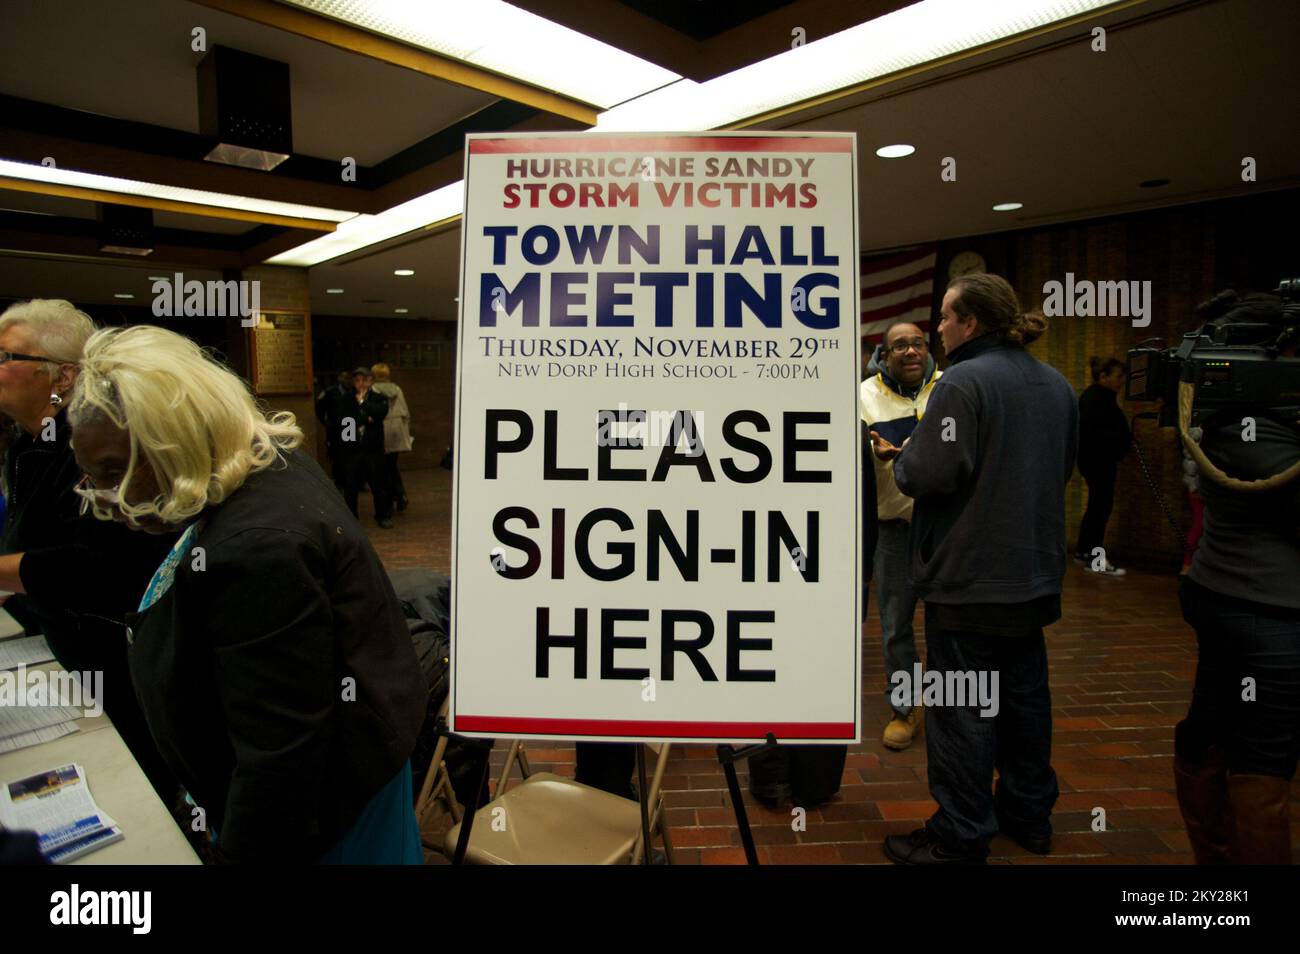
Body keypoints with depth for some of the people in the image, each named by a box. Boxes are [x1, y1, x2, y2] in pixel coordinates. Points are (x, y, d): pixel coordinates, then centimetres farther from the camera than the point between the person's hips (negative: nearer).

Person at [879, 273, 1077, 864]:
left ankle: (960, 839, 12)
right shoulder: (1056, 384, 10)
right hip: (1034, 571, 9)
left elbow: (929, 475, -23)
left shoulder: (964, 382, -18)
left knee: (962, 707, 1)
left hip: (969, 577, -8)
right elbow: (1063, 468, 19)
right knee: (1024, 693, 19)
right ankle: (1028, 815, 34)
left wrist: (898, 456, -4)